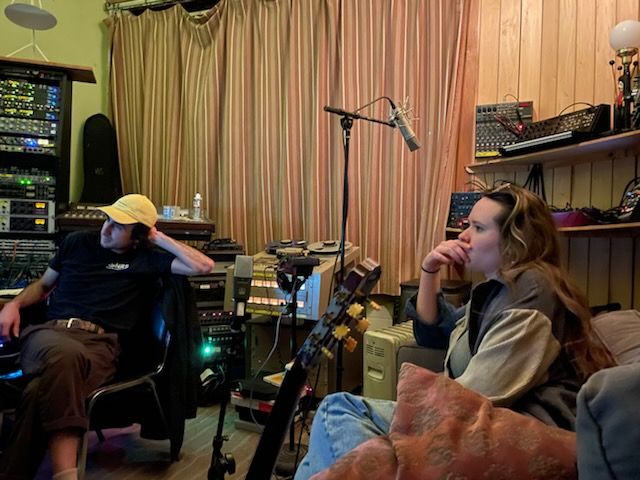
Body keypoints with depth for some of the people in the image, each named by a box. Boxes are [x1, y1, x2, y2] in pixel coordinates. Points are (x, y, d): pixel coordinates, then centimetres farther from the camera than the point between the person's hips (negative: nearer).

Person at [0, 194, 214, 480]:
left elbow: (203, 266, 1)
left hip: (98, 344, -1)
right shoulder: (76, 242, 21)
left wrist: (159, 238, 6)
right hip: (49, 331, 1)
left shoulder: (146, 259, 12)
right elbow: (43, 285, 33)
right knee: (65, 355, -40)